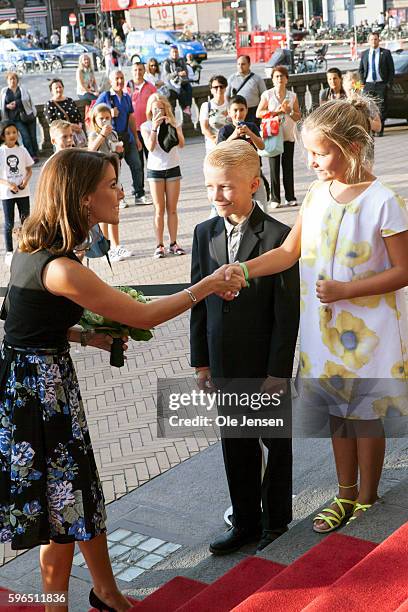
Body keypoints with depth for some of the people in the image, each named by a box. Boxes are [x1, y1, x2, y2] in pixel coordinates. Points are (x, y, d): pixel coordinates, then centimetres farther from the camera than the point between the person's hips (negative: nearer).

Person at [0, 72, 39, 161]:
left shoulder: (22, 88, 8)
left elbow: (27, 99, -6)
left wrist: (16, 102, -14)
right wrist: (7, 106, -6)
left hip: (29, 115, 0)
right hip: (16, 118, 0)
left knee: (33, 136, 1)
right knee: (25, 136, -12)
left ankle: (35, 155, 11)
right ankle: (32, 156, -8)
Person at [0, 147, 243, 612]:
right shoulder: (61, 269, -26)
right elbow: (142, 316, -17)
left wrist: (88, 337, 6)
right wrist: (202, 288, -6)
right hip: (38, 388, -9)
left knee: (80, 492, 19)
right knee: (64, 506, 8)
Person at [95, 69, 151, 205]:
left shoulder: (127, 97, 13)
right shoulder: (104, 97, -4)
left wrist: (136, 138, 17)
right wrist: (109, 114, -18)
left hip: (127, 137, 5)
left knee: (137, 166, 2)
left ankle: (140, 195, 9)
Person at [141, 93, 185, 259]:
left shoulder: (174, 123, 2)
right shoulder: (146, 126, -1)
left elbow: (181, 144, -13)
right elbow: (150, 147, -16)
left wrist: (172, 126, -23)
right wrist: (155, 127, -24)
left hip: (173, 168, 1)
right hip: (155, 169, -1)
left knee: (172, 209, 4)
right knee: (159, 209, -2)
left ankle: (173, 243, 9)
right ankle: (159, 245, 0)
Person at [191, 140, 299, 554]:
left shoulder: (278, 237, -15)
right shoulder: (205, 234, 1)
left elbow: (286, 311, -14)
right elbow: (199, 302, 6)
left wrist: (279, 371, -14)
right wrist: (201, 360, 6)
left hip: (266, 365, -5)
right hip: (225, 367, 5)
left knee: (276, 444, 13)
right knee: (236, 447, 16)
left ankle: (276, 521, 31)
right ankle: (246, 522, 32)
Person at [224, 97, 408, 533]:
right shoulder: (317, 194, 1)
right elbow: (289, 252, 1)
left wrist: (345, 290, -20)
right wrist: (243, 270, -14)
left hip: (367, 329, -5)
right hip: (324, 325, 5)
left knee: (365, 413, 9)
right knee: (337, 410, 17)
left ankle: (367, 500, 29)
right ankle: (346, 495, 35)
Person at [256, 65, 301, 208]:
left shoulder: (292, 96, 8)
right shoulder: (267, 95, 1)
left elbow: (298, 116, 9)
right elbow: (259, 113, -3)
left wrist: (289, 111, -10)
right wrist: (276, 111, -10)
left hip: (289, 136, 2)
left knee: (288, 166, 3)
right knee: (274, 167, -2)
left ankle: (290, 197, 8)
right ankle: (275, 198, 2)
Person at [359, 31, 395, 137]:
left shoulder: (386, 53, 4)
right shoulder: (364, 54, 11)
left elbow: (391, 69, 4)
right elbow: (361, 70, 16)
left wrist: (389, 83, -4)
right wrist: (363, 83, 4)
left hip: (381, 84, -2)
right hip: (368, 84, 2)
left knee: (382, 108, -2)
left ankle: (380, 130, 4)